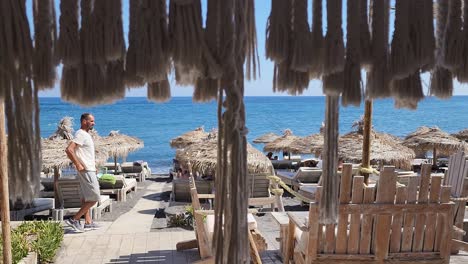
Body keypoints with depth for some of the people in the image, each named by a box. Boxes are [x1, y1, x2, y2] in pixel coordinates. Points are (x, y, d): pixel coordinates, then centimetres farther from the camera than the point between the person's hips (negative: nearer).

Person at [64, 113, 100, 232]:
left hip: (89, 170, 10)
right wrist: (78, 165, -23)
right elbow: (69, 150, -26)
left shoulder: (86, 135, 15)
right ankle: (74, 220, -3)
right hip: (86, 171, -10)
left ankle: (88, 222, 19)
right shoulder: (80, 134, -15)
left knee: (86, 197, 13)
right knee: (94, 198, -8)